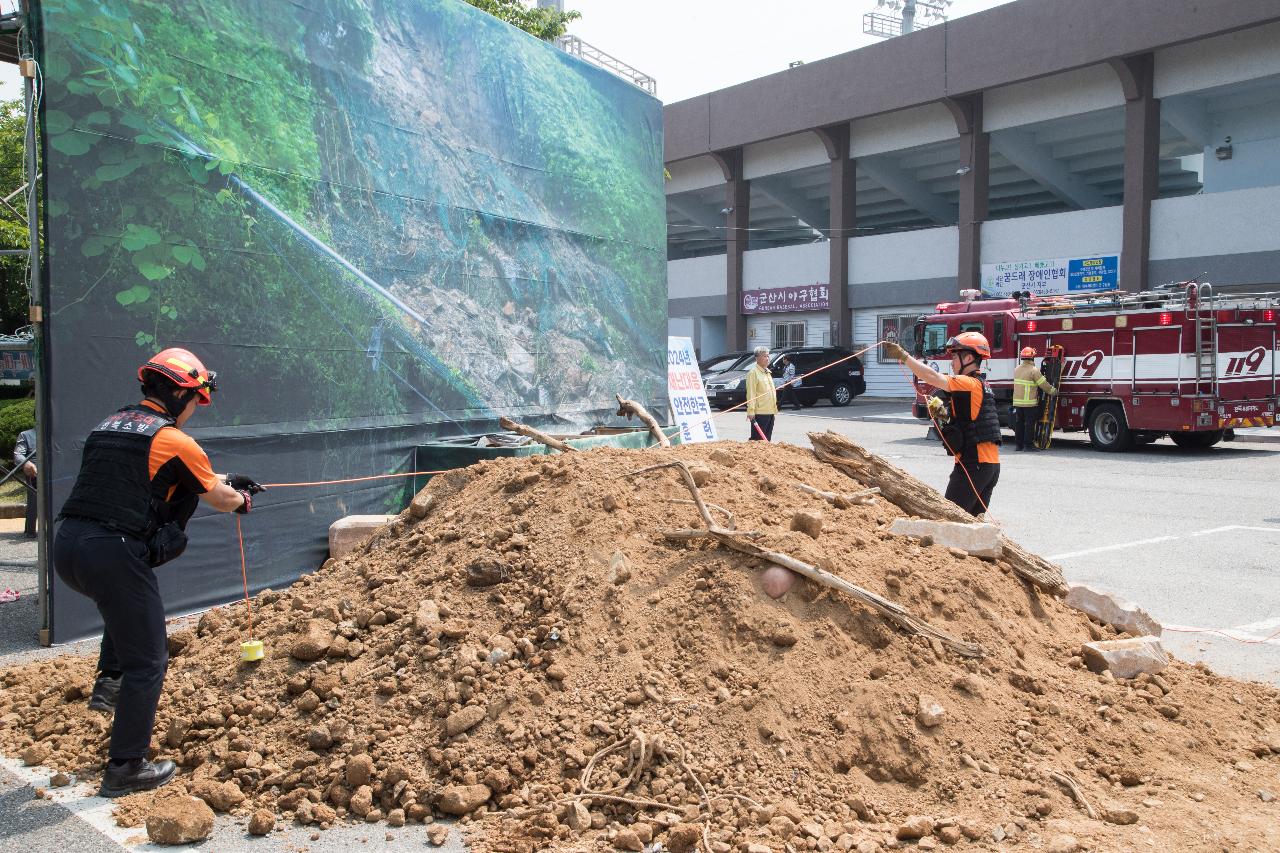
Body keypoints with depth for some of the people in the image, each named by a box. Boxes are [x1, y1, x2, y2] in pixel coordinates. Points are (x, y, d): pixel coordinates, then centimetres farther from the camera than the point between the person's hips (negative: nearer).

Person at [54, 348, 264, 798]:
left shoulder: (110, 425, 17)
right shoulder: (174, 440, -5)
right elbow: (220, 498, 6)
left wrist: (226, 481, 34)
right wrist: (242, 499, 30)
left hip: (65, 546, 8)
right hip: (112, 554, -8)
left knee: (127, 599, 38)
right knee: (146, 662, 5)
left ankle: (109, 680, 27)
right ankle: (126, 769, 12)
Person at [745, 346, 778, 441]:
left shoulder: (767, 372, 19)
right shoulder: (753, 372, -9)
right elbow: (751, 393, -16)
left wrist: (774, 407, 22)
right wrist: (751, 411, -21)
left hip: (770, 412, 9)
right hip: (760, 412, -9)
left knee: (767, 440, 11)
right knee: (757, 439, -9)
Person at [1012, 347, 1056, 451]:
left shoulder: (1017, 369, 9)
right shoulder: (1033, 370, -12)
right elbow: (1044, 384, -10)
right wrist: (1054, 392, 5)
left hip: (1017, 402, 6)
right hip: (1030, 403, -6)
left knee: (1019, 423, 10)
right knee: (1030, 423, -1)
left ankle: (1018, 444, 13)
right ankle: (1028, 444, 0)